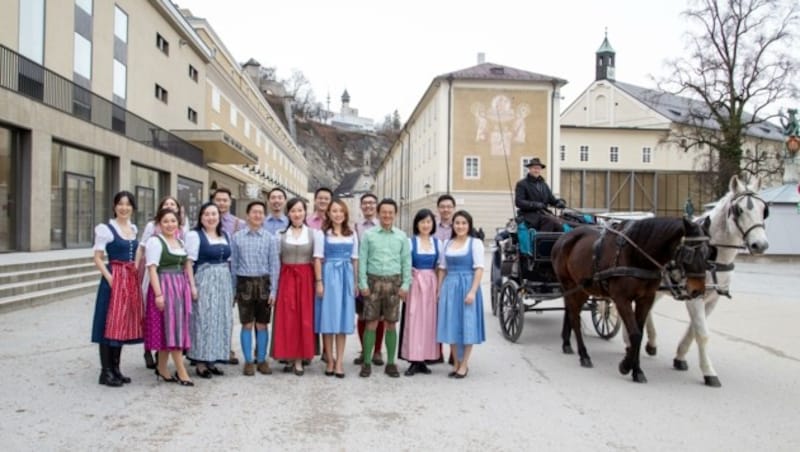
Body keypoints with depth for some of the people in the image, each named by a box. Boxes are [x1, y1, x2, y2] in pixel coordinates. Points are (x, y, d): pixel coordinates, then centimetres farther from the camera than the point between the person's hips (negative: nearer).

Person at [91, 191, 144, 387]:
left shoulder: (133, 228, 12)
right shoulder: (105, 229, -6)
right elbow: (98, 259, -8)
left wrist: (136, 277, 11)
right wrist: (111, 278, -18)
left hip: (131, 280, 6)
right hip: (114, 279, -6)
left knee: (123, 324, 10)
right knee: (110, 324, -4)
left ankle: (115, 369, 19)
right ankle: (106, 372, 3)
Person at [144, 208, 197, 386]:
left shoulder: (180, 242, 16)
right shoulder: (155, 241, -6)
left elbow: (187, 266, 19)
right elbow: (152, 269, -13)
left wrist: (192, 286, 9)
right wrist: (158, 294, -20)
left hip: (181, 286, 7)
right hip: (164, 286, -7)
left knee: (168, 330, 10)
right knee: (172, 326, -6)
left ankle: (162, 369, 20)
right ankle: (181, 372, -2)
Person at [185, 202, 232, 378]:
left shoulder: (225, 235, 14)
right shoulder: (194, 235, -4)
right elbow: (189, 263, -10)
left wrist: (231, 286, 12)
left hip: (223, 282, 6)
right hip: (204, 282, -6)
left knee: (220, 320, 8)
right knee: (203, 319, -3)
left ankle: (211, 360, 18)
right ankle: (201, 362, 5)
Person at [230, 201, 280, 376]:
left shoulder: (270, 238, 1)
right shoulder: (237, 237, 3)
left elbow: (274, 265, 1)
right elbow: (233, 263, 6)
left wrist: (273, 289, -4)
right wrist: (233, 288, 2)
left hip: (263, 283, 0)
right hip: (244, 283, 0)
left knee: (262, 325, 8)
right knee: (247, 324, 4)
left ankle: (262, 360, 18)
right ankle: (248, 361, 14)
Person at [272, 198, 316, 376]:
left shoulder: (313, 233, 4)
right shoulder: (281, 234, 5)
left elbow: (316, 260, 3)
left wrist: (318, 281, -4)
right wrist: (274, 283, -3)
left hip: (305, 278, 0)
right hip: (286, 278, 0)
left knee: (304, 318, 0)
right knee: (287, 319, 1)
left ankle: (299, 360, 7)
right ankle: (289, 358, 11)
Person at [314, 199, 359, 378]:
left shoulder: (352, 235, 11)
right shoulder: (322, 233, 1)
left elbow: (355, 260, 12)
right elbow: (318, 259, -2)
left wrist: (356, 282, 8)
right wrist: (319, 281, -9)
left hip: (346, 277, 3)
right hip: (329, 276, -3)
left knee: (343, 318, 3)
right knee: (328, 318, 0)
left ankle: (339, 361, 7)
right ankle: (330, 360, 11)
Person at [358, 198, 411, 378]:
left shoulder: (401, 236, 7)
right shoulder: (369, 234, 3)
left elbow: (406, 261, 6)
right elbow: (362, 260, 1)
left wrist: (405, 284, -1)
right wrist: (363, 283, -5)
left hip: (394, 282, 1)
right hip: (374, 281, -1)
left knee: (391, 323, 7)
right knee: (371, 323, 1)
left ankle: (390, 362, 15)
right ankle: (367, 362, 9)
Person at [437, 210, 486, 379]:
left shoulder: (475, 243, -3)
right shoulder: (447, 244, 11)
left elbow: (479, 269, -9)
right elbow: (442, 269, 13)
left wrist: (473, 291, -17)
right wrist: (439, 290, 8)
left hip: (467, 286, -4)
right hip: (449, 287, 4)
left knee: (466, 325, 2)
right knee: (451, 326, 7)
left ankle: (464, 364, 12)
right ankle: (456, 363, 19)